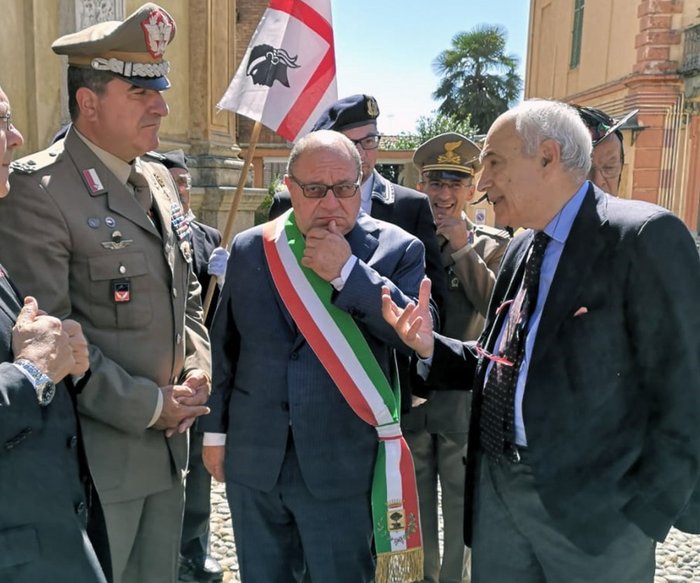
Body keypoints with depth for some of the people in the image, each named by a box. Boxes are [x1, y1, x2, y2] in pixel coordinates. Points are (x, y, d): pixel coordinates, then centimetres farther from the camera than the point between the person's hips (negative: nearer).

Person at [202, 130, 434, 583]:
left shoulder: (397, 249, -5)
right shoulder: (249, 248, 3)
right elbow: (224, 346, 9)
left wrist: (347, 272, -20)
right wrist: (215, 429, 11)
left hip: (343, 467, -3)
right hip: (253, 461, 3)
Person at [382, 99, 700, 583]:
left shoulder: (645, 237, -14)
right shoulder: (523, 248, 9)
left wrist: (643, 517, -11)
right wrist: (430, 346, -5)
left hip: (589, 503, -6)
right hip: (497, 488, 7)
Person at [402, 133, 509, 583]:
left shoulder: (492, 244, -1)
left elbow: (500, 310, -16)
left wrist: (462, 249, -17)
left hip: (464, 401, -2)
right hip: (408, 398, 2)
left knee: (463, 510, 13)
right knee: (413, 510, 18)